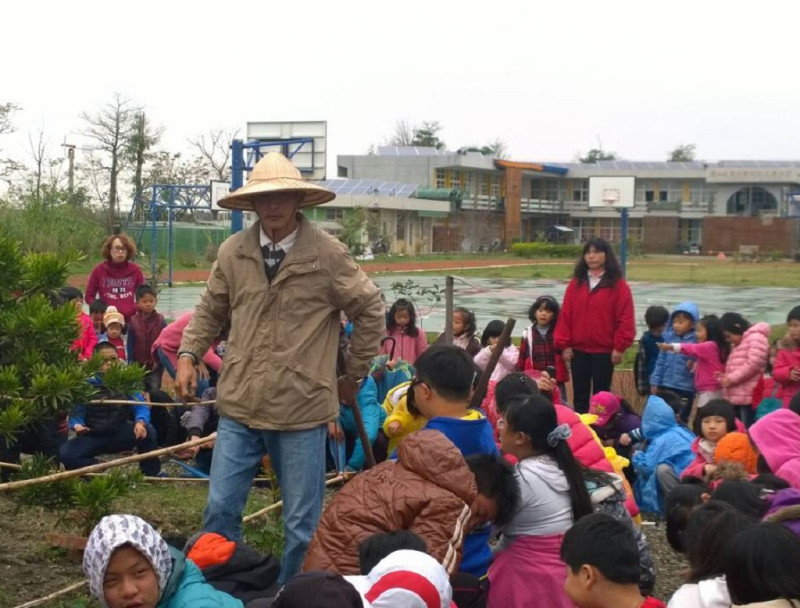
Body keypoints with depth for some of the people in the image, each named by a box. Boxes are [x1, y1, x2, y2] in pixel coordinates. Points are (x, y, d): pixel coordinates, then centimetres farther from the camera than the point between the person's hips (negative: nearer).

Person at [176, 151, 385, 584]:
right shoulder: (232, 252, 1)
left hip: (302, 409, -3)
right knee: (220, 510, 9)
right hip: (239, 406, 3)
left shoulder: (328, 254, -8)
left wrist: (353, 376, 6)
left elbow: (370, 311, 3)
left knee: (302, 524, 8)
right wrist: (188, 355, 2)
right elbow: (210, 311, 15)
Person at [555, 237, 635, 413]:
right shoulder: (576, 283, 5)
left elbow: (625, 319, -7)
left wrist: (619, 347, -11)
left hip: (604, 351, -3)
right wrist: (564, 344, -2)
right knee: (580, 393, 10)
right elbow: (565, 315, 4)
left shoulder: (618, 285, -4)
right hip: (578, 349, 3)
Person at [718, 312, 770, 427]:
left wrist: (731, 378, -13)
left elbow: (753, 364, -18)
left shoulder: (756, 337, -5)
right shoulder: (736, 345, 25)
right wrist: (725, 378, 9)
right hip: (735, 398, 9)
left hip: (749, 398, -9)